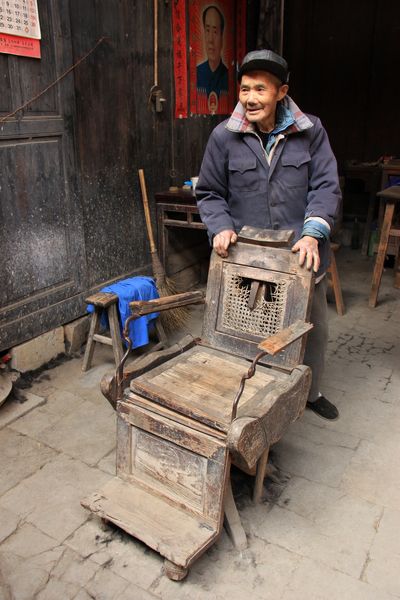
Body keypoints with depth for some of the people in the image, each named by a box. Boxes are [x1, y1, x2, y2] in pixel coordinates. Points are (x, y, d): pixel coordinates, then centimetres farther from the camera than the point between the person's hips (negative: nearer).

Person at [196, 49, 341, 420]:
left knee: (314, 328, 17)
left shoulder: (310, 131, -2)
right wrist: (221, 227, -14)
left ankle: (311, 392, 43)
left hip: (301, 255, 2)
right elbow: (209, 193, 4)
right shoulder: (224, 136, -3)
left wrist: (313, 233, -20)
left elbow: (326, 186, -5)